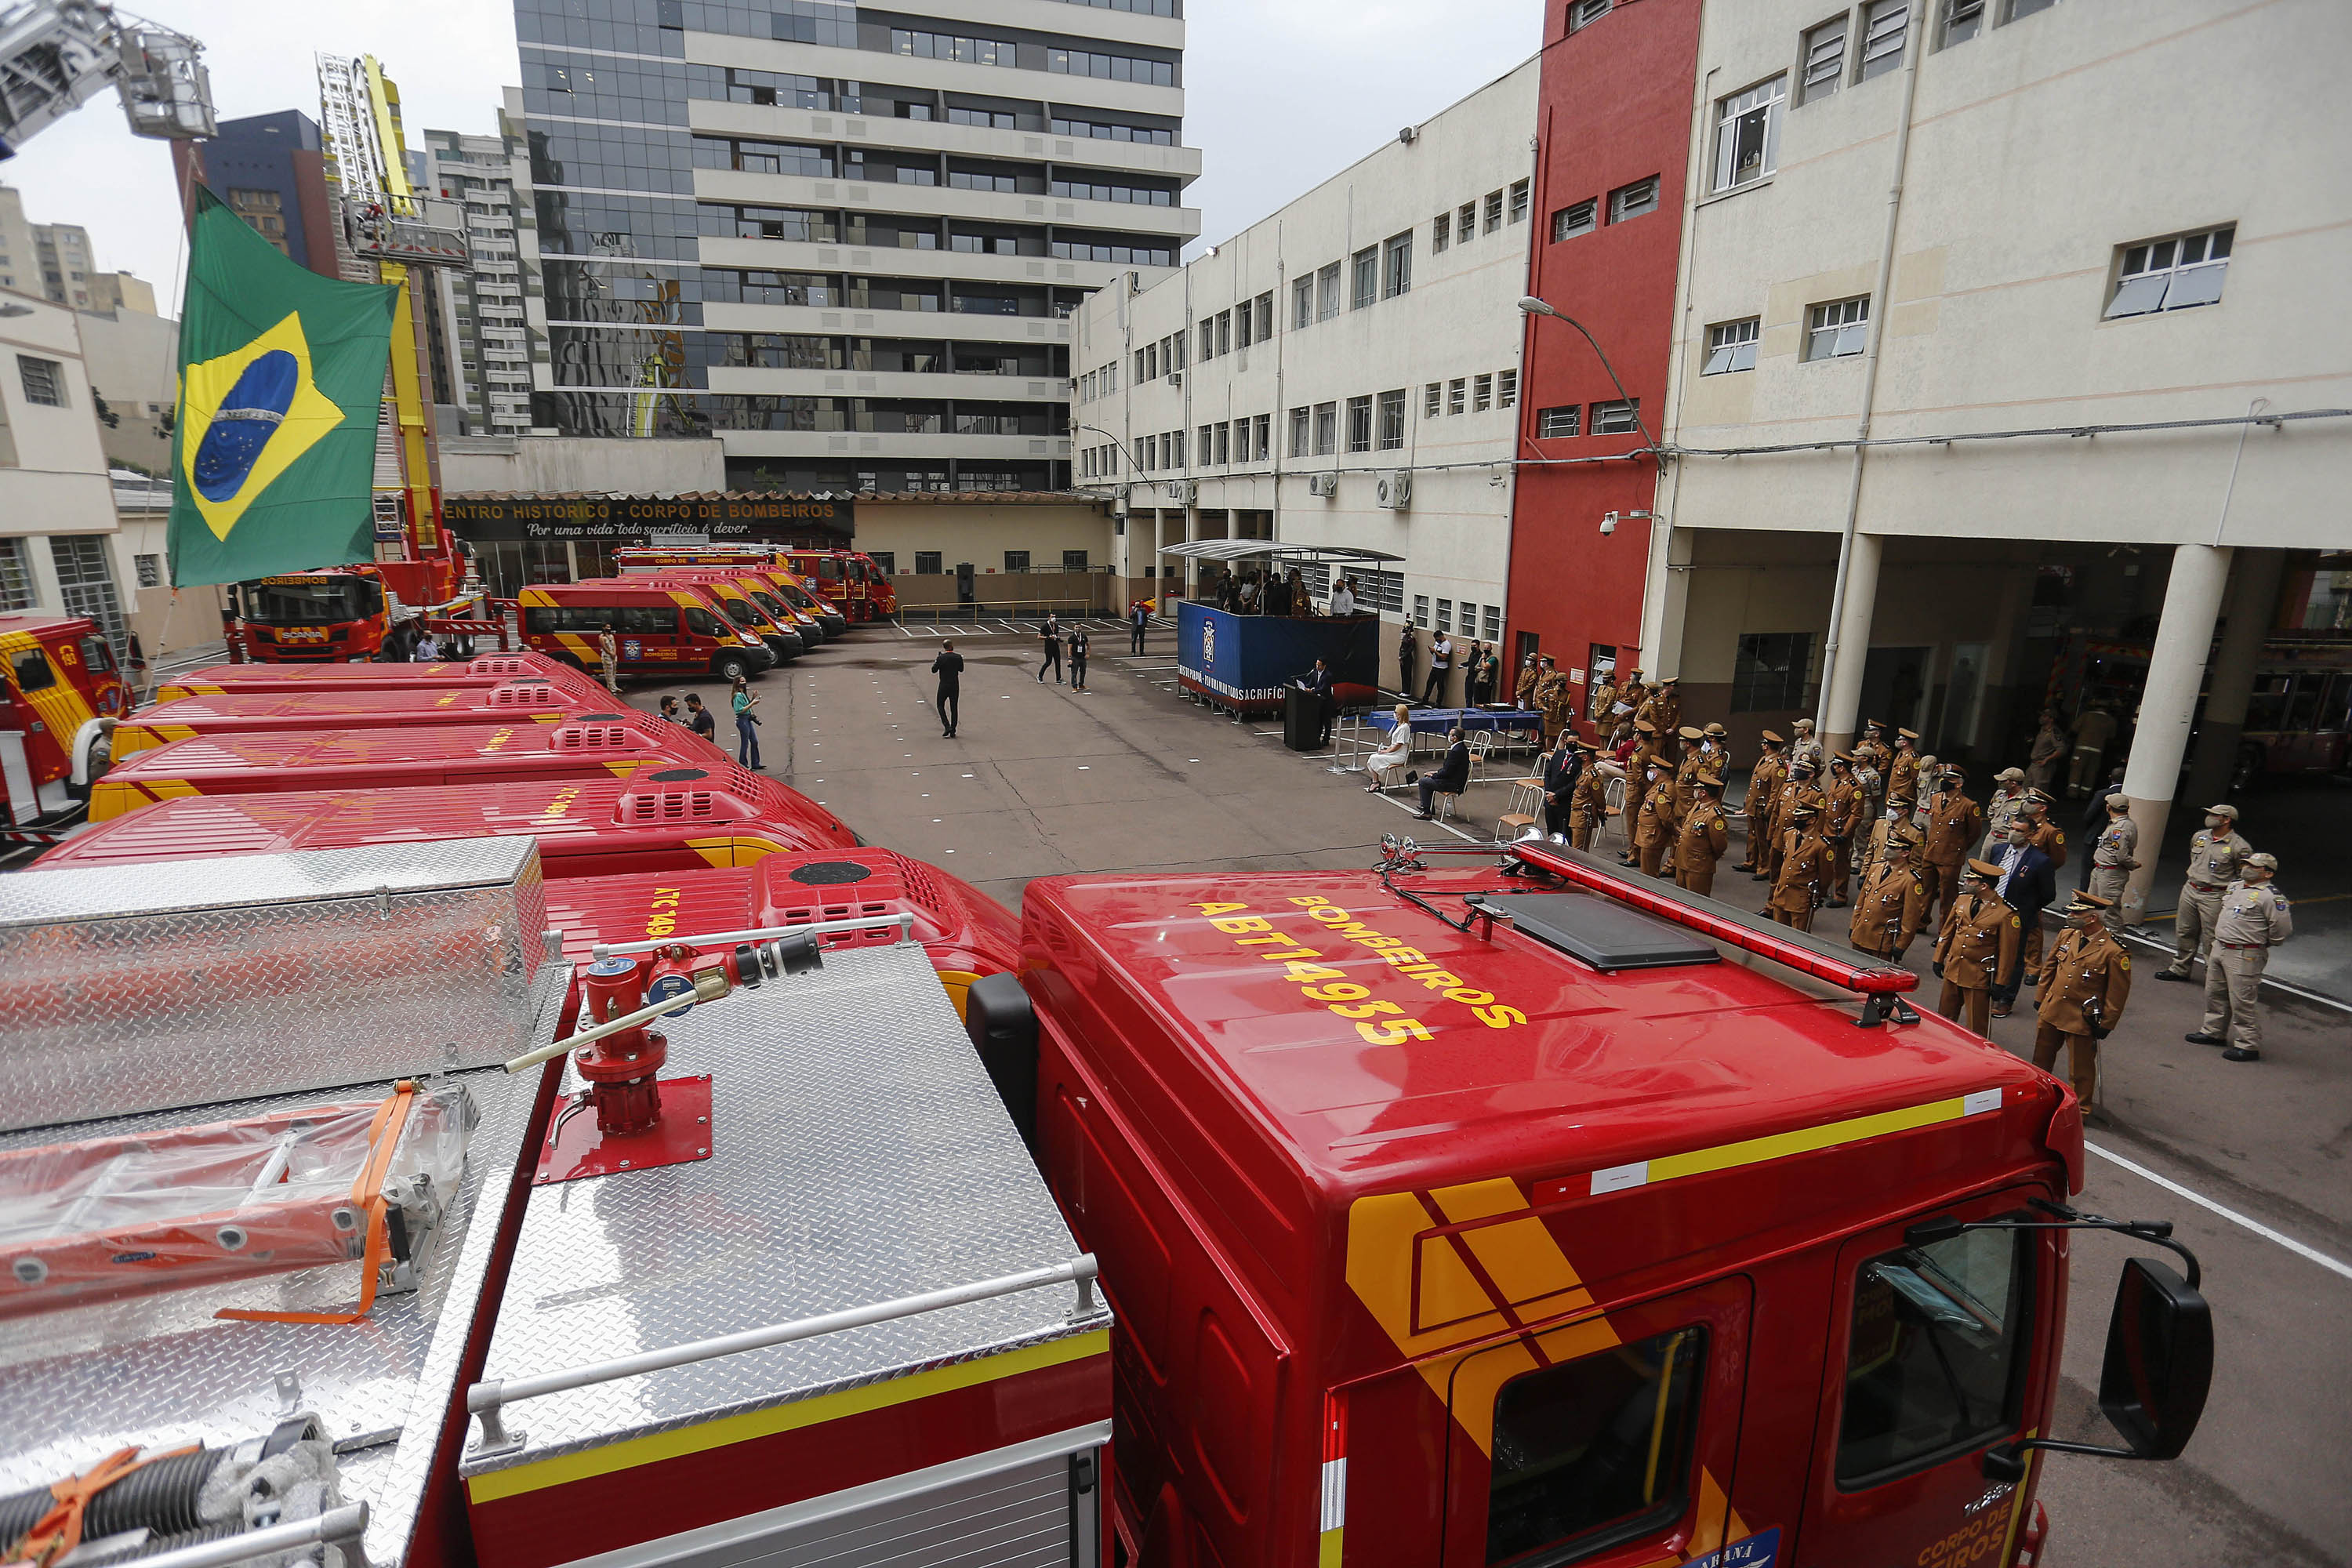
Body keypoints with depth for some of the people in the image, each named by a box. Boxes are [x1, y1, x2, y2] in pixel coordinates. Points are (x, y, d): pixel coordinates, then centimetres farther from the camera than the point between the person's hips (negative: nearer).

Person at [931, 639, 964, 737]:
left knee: (940, 706, 13)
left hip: (944, 686, -2)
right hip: (955, 686, 2)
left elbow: (934, 670, -5)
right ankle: (953, 731, 9)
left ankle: (947, 726, -4)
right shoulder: (958, 657, -5)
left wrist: (936, 660, 8)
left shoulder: (941, 658, -12)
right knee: (954, 708, 8)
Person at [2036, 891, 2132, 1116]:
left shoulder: (2115, 952, -18)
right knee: (2041, 1058, 21)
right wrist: (2040, 998, 15)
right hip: (2050, 1011, 6)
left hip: (2082, 1019, -6)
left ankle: (2082, 1110, 27)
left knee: (2081, 1068, 10)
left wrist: (2106, 1024, -9)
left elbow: (2118, 993, -12)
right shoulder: (2067, 936, 0)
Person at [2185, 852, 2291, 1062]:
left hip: (2245, 957, -8)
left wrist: (2262, 942, -2)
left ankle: (2248, 1046, 5)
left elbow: (2282, 929, -16)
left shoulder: (2271, 897, -14)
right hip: (2219, 949, 9)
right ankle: (2213, 1031, 32)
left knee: (2243, 1001, -4)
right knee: (2214, 994, 18)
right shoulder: (2234, 886, 11)